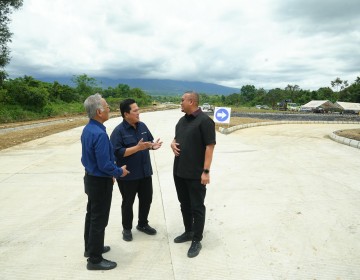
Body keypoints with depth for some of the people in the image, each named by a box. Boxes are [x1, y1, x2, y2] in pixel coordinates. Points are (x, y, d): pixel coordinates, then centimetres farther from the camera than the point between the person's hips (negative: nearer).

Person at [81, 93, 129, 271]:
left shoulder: (87, 129, 2)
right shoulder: (99, 133, -28)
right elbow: (105, 165, -27)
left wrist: (112, 172, 14)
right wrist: (120, 172, -8)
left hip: (91, 177, 9)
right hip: (100, 181, -9)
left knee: (92, 215, 21)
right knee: (99, 219, 3)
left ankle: (91, 248, 39)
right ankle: (95, 260, 17)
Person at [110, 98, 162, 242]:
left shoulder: (142, 126, 4)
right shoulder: (118, 131, -16)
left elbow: (149, 141, 14)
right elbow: (118, 152, -23)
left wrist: (153, 145, -10)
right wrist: (138, 148, -28)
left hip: (145, 172, 6)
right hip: (128, 175, -6)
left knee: (147, 199, 16)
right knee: (128, 202, 10)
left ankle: (143, 224, 37)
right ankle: (127, 228, 30)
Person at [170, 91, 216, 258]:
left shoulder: (204, 120, -13)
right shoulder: (182, 120, 11)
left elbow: (210, 146, -17)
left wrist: (206, 171, -21)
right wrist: (173, 144, 0)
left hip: (196, 174, -8)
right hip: (179, 171, 8)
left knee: (197, 207, 4)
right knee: (184, 204, 18)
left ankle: (197, 240, 17)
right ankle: (188, 232, 35)